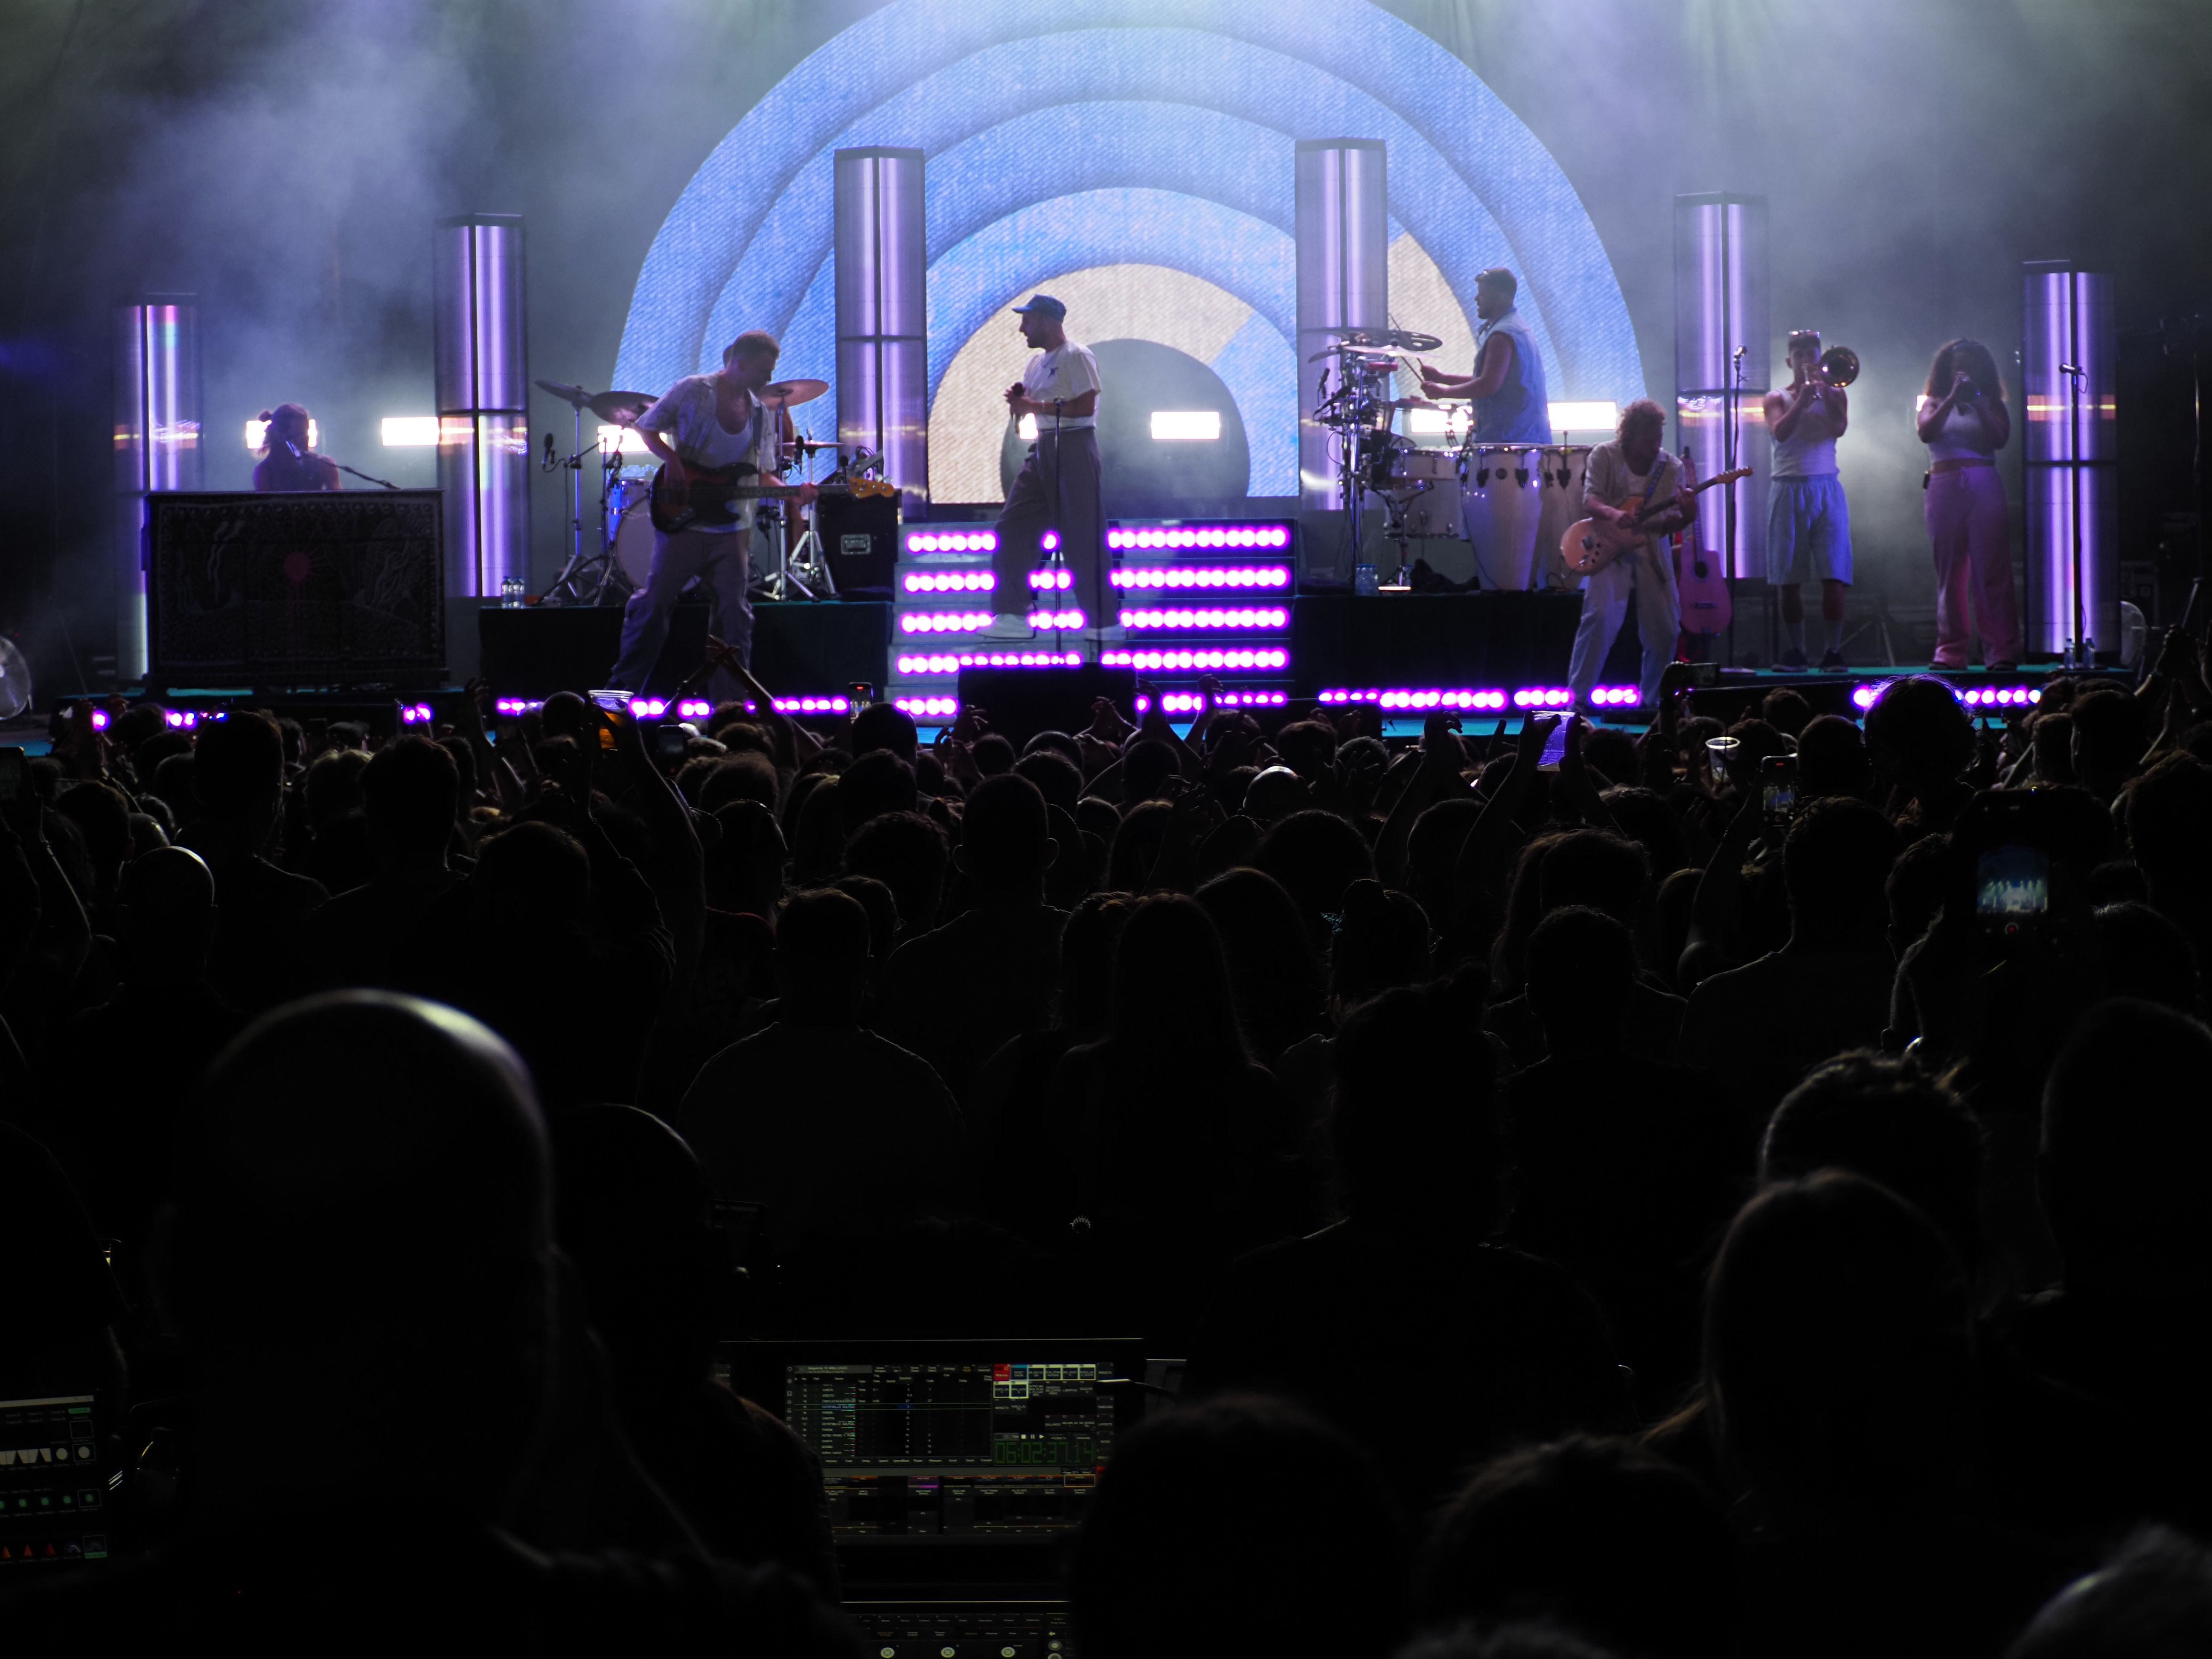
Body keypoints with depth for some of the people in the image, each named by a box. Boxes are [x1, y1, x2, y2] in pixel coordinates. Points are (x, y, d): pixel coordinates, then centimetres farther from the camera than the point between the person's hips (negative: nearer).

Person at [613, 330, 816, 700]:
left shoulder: (761, 412, 9)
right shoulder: (692, 391, -4)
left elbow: (762, 473, 12)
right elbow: (648, 428, 4)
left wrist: (791, 493, -7)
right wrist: (671, 459, -14)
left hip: (732, 527, 4)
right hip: (682, 519, -4)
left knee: (733, 614, 1)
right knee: (654, 602, -1)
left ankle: (730, 706, 6)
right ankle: (622, 690, 10)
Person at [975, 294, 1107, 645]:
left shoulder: (1076, 358, -10)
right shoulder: (1037, 363, 18)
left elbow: (1086, 406, -20)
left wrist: (1036, 406, -18)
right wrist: (1018, 400, 4)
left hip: (1073, 449, -9)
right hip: (1042, 450, 9)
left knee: (1080, 537, -8)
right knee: (1013, 527, 4)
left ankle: (1104, 621, -2)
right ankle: (1012, 616, 6)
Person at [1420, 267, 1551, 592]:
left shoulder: (1501, 335, -12)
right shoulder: (1517, 329, 21)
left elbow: (1489, 385, -21)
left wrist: (1444, 391, -10)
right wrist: (1442, 378, 21)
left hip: (1506, 441, -11)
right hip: (1529, 440, 11)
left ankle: (1502, 584, -14)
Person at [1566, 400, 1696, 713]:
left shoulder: (1671, 468, 3)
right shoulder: (1605, 456, -4)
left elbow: (1667, 525, 2)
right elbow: (1590, 501, -13)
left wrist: (1686, 517, -21)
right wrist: (1615, 515, -33)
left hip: (1650, 551, 4)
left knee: (1665, 631, 1)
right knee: (1601, 617, -20)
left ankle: (1652, 699, 19)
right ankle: (1579, 697, -13)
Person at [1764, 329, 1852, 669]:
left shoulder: (1834, 394, 11)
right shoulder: (1778, 398, 9)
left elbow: (1838, 428, -8)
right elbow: (1780, 431, -10)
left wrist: (1825, 390, -10)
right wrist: (1803, 399, -17)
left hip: (1825, 490, 0)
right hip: (1788, 488, 0)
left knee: (1834, 576, -9)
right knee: (1789, 579, 0)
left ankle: (1834, 651, -7)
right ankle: (1796, 650, 8)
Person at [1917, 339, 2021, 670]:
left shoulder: (1991, 404, 13)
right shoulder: (1932, 403, 15)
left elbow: (2000, 439, -4)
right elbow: (1926, 432, -5)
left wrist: (1976, 403, -9)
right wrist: (1952, 399, -11)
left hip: (1984, 487, -1)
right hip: (1945, 489, 1)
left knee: (1992, 570, -8)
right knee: (1950, 572, 0)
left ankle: (2002, 651, -9)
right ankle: (1952, 651, 3)